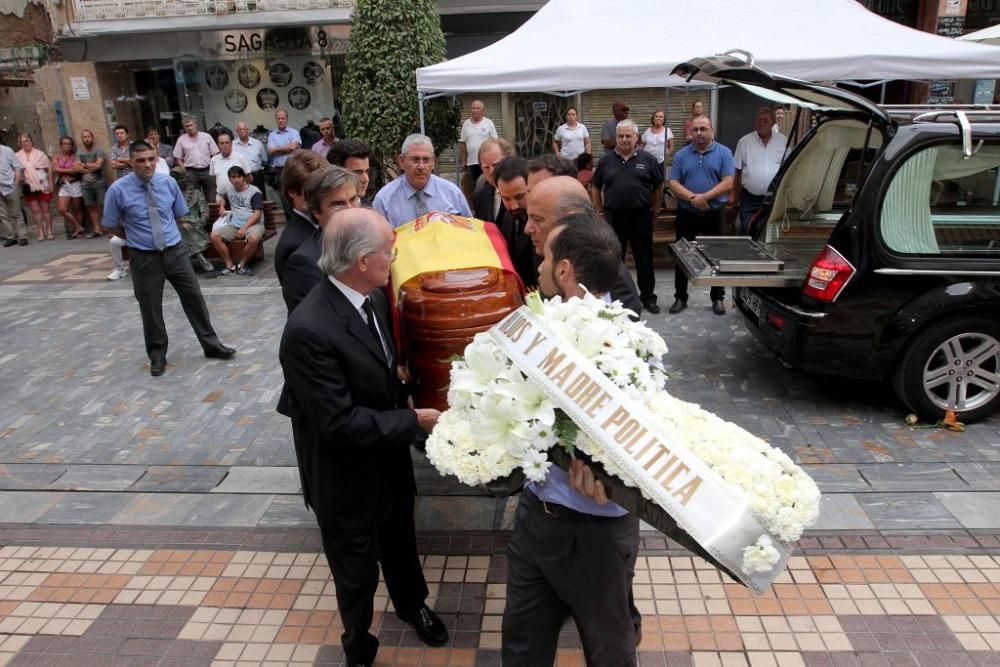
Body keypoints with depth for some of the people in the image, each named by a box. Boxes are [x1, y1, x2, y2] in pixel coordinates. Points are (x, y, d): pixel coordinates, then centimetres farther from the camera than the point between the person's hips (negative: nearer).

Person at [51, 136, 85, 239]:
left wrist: (61, 170, -4)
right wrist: (69, 170, -8)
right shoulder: (57, 156, 8)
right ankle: (79, 227, 5)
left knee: (78, 209, 3)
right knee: (62, 210, -8)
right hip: (64, 186, 3)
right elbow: (55, 169, -5)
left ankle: (78, 230, 14)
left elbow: (75, 171, -12)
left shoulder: (74, 156, -2)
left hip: (75, 184, -3)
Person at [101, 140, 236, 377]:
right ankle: (157, 356, 28)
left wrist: (166, 230, 7)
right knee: (150, 308, 9)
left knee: (194, 297, 6)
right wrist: (136, 232, 6)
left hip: (174, 251, 2)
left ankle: (212, 345, 20)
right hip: (144, 256, -2)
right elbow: (109, 226, -1)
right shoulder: (118, 189, -12)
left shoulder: (168, 182, -3)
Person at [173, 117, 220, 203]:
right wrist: (184, 171, -5)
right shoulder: (181, 139, 7)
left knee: (211, 198, 0)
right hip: (191, 172, 0)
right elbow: (178, 158, 7)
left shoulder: (207, 136, 7)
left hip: (207, 171, 0)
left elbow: (215, 154, 5)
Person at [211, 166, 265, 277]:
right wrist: (222, 207, 19)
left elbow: (258, 213, -13)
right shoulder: (229, 190, 15)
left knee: (253, 238, -40)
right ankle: (230, 265, -9)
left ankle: (242, 264, -16)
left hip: (253, 224, -6)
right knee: (214, 236, -17)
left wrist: (244, 228, -21)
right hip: (234, 225, 6)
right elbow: (223, 197, 41)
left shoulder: (254, 192, -5)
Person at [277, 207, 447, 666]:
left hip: (390, 460, 7)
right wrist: (414, 420, -23)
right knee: (357, 573, 20)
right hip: (346, 478, -6)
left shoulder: (373, 296, -9)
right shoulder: (309, 330, -33)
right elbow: (340, 422, -30)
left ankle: (411, 603, 60)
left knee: (401, 542, 30)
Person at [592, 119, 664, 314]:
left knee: (644, 259, 6)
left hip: (641, 216, -1)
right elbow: (596, 188, 12)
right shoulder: (606, 160, 5)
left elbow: (658, 187, 8)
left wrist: (655, 209, 6)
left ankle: (648, 297, 17)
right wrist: (600, 211, 8)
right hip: (613, 216, 1)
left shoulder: (648, 160, 1)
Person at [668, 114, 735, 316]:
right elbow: (673, 184, -2)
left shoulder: (724, 153, 0)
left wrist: (704, 197, -19)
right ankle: (680, 297, 17)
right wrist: (692, 197, -18)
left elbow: (727, 183, -9)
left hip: (714, 213, -1)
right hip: (686, 214, 2)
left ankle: (718, 298, 18)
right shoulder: (681, 155, 5)